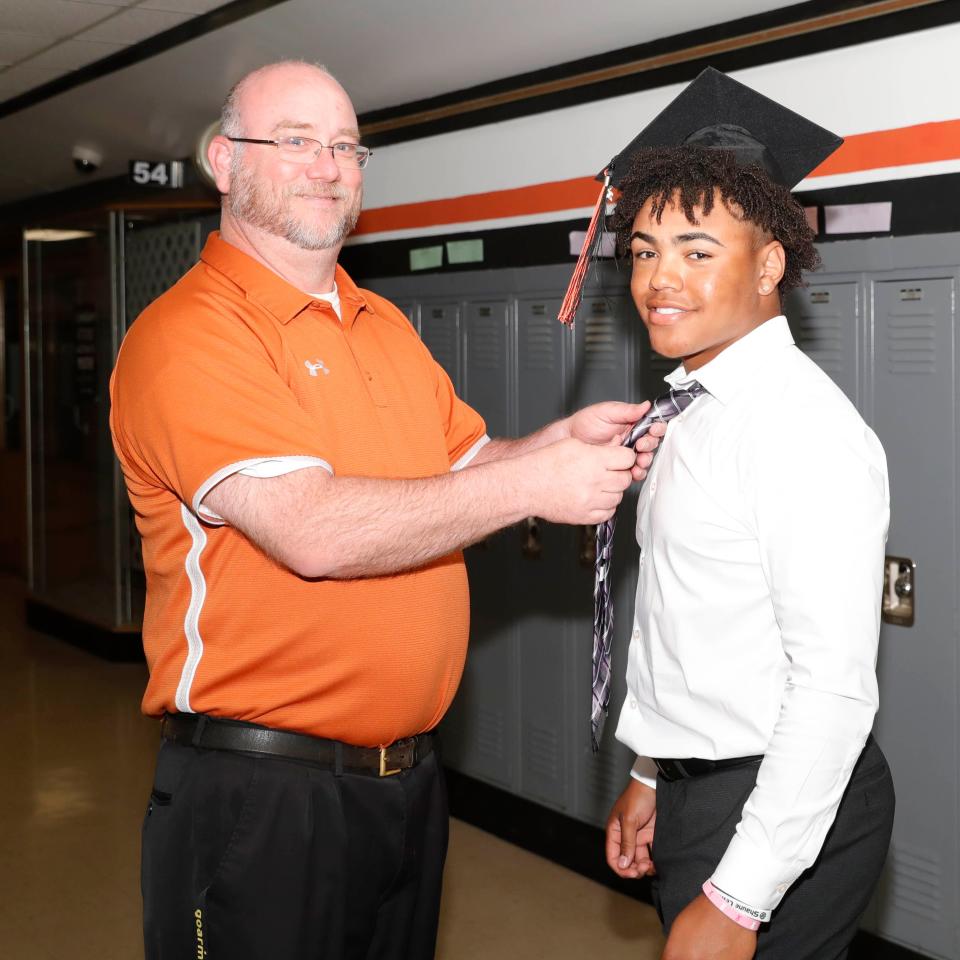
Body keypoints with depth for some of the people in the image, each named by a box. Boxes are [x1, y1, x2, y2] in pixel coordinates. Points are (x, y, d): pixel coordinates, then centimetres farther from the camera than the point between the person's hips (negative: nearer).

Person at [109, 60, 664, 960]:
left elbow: (466, 466, 14)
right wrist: (534, 483, -22)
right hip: (260, 793, -7)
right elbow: (314, 530, -25)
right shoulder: (184, 336, -15)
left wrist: (564, 440, -7)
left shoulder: (385, 326, 13)